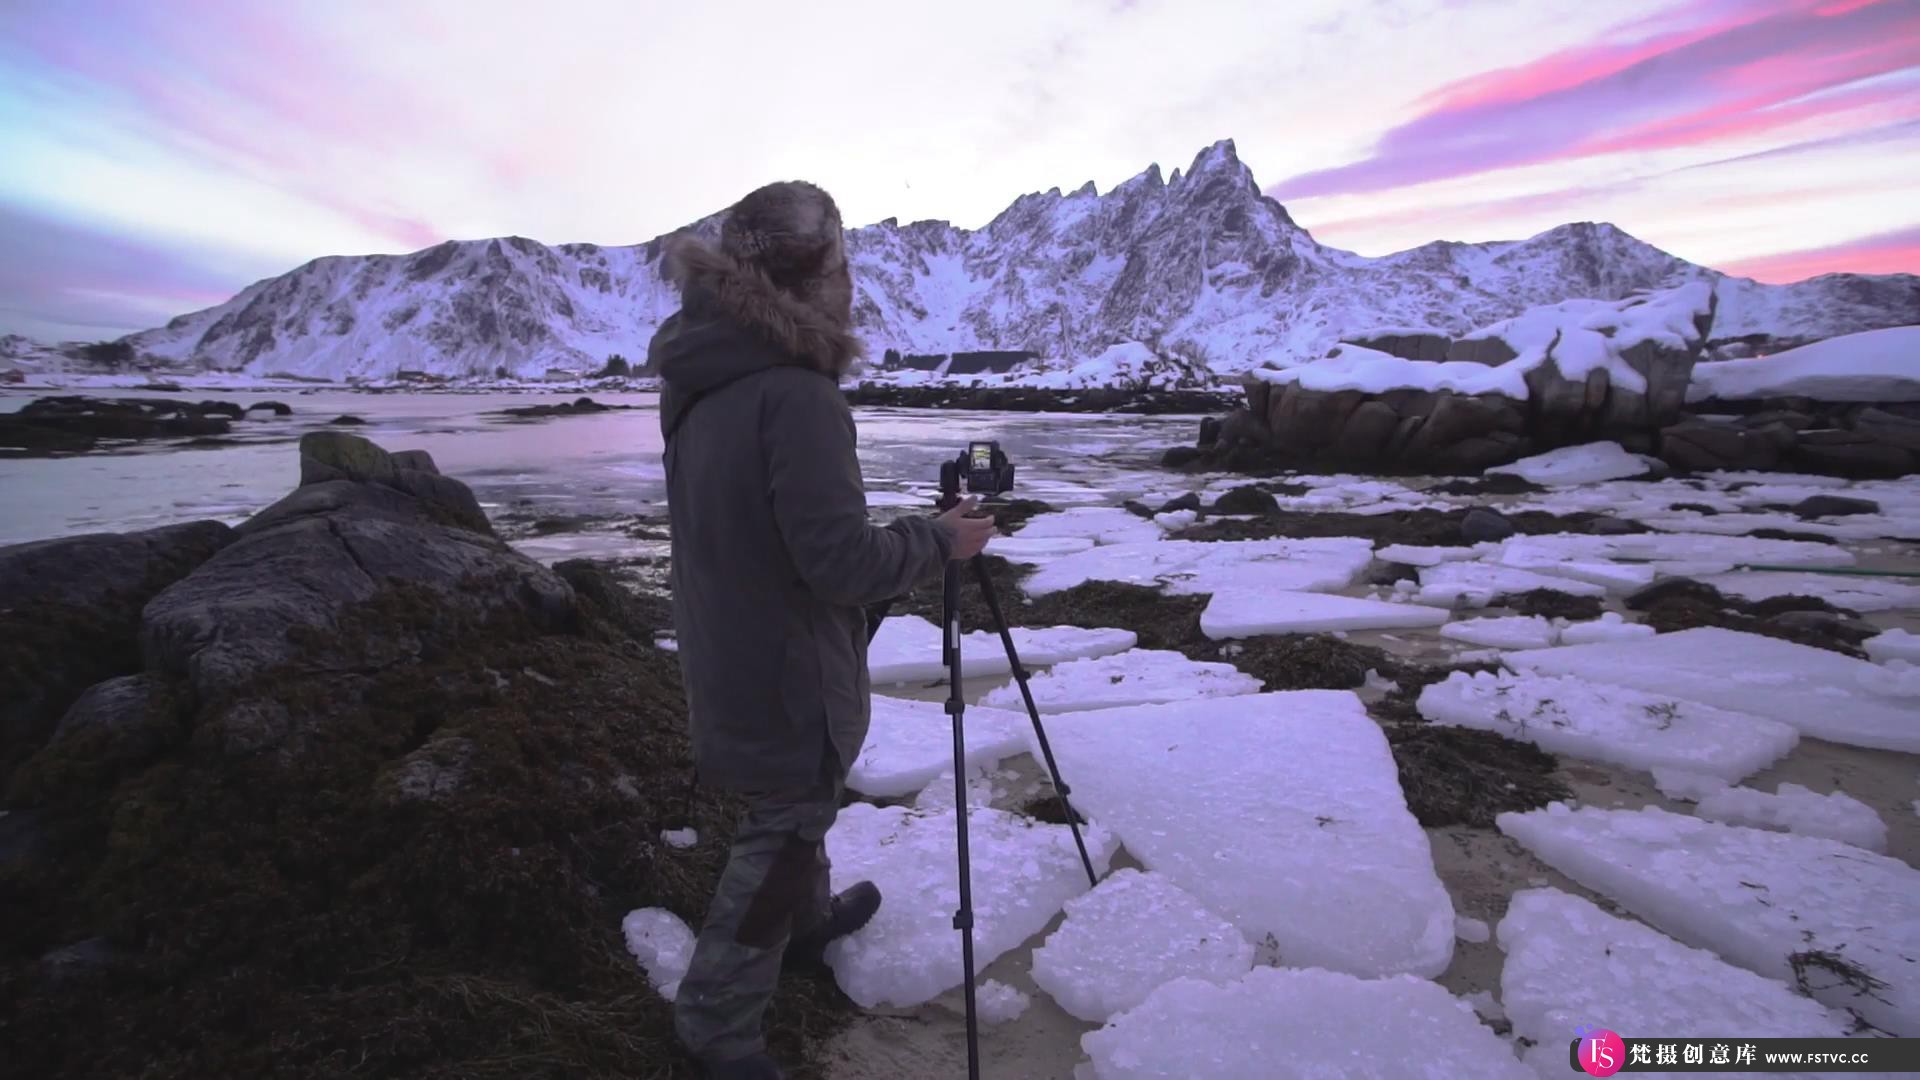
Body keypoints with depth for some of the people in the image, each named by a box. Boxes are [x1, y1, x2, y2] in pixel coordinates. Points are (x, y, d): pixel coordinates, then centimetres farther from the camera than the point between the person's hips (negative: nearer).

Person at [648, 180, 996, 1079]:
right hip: (787, 671, -9)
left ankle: (807, 921, 52)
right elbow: (839, 557, -27)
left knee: (793, 802, 28)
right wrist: (941, 540, -13)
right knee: (784, 827, 11)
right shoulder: (796, 394, -26)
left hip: (731, 658, 9)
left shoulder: (703, 385, 2)